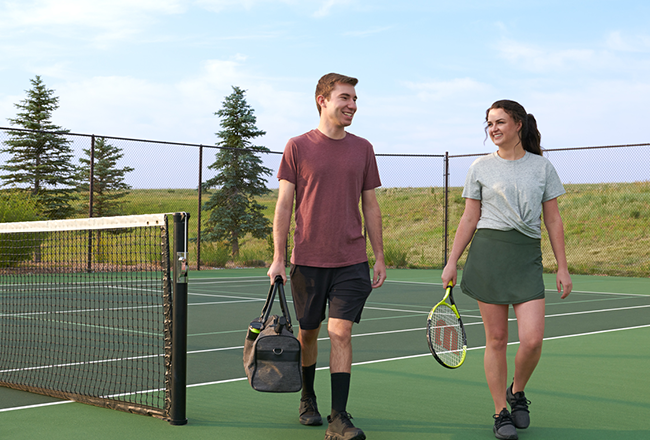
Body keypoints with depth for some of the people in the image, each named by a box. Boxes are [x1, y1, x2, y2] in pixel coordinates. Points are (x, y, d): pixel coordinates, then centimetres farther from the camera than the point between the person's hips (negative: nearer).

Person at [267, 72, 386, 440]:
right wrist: (277, 258, -4)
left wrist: (380, 257, 8)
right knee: (308, 331, 11)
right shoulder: (298, 147, 0)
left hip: (352, 261, 1)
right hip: (307, 259, -1)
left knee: (341, 332, -7)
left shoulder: (363, 149, 8)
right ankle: (308, 399, 34)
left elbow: (370, 206, 12)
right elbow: (284, 205, 0)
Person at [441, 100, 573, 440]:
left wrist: (562, 268, 6)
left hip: (527, 257, 1)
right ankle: (501, 413, 14)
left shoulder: (542, 166, 9)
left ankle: (517, 392, 19)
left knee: (532, 339, -10)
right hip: (487, 254, 0)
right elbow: (469, 219, 9)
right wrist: (451, 262, 3)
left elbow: (553, 220, 10)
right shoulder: (481, 168, 7)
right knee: (496, 339, 1)